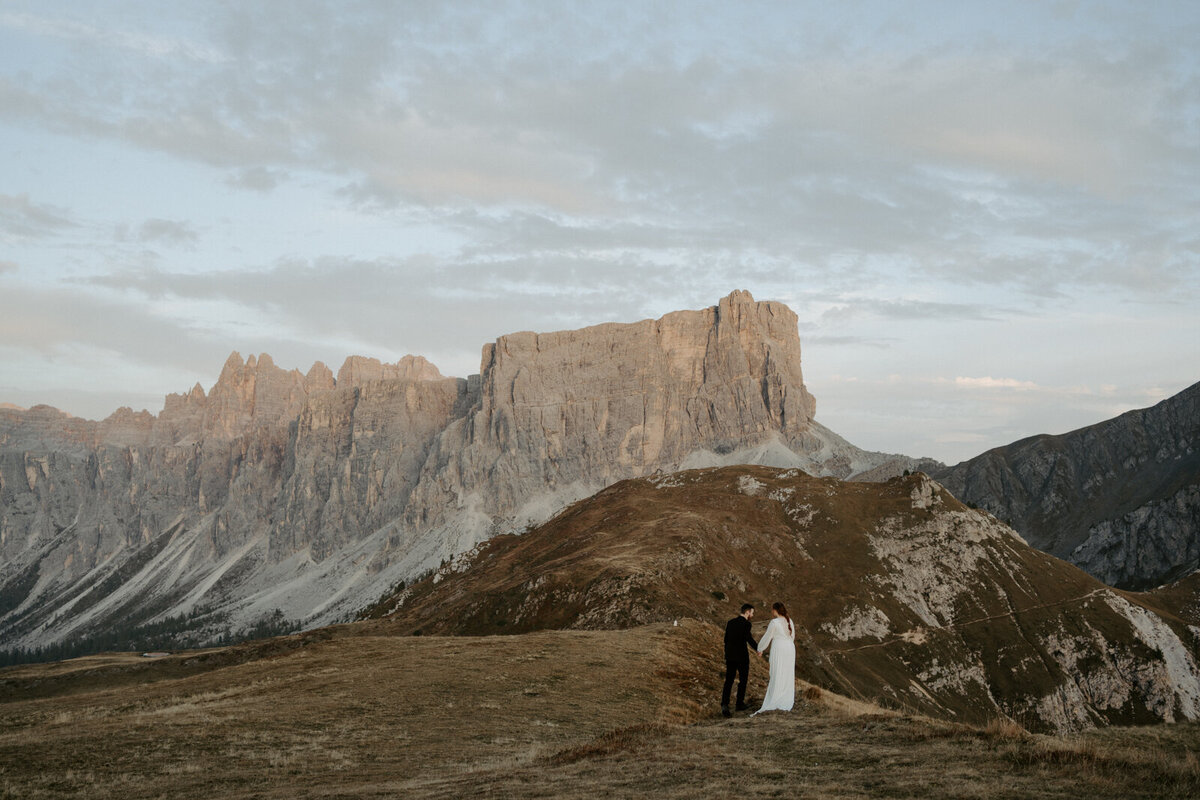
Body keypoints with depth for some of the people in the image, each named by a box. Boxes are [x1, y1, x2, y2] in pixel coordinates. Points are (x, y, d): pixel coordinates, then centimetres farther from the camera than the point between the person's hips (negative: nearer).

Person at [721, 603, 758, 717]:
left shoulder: (730, 623, 8)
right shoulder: (746, 624, -12)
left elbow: (726, 640, 12)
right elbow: (749, 639, -25)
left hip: (730, 656, 5)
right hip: (742, 656, -5)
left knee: (728, 682, 3)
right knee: (743, 680, 16)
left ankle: (724, 705, -15)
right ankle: (740, 704, 25)